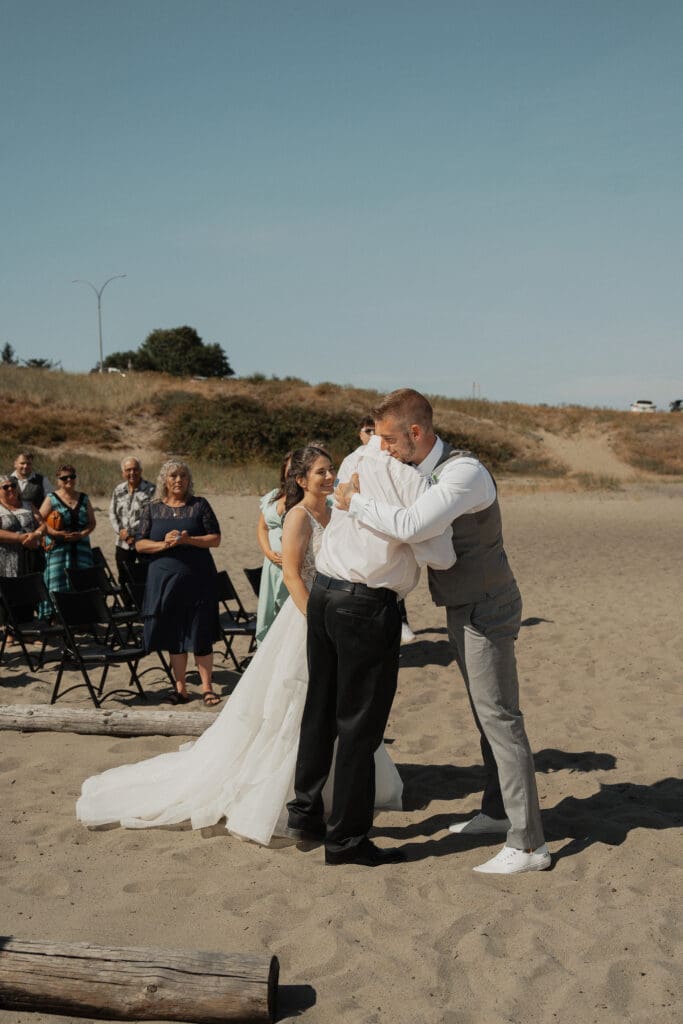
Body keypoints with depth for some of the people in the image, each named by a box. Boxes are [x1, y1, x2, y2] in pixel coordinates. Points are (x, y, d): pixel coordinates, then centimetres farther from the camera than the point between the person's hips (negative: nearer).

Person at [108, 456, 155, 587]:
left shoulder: (150, 490, -10)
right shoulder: (118, 490, 9)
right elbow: (112, 513, 10)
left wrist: (129, 531, -14)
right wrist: (121, 532, -6)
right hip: (123, 545, 5)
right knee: (123, 580, 12)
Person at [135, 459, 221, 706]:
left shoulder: (200, 505, 3)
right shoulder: (152, 509, 8)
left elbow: (215, 539, -1)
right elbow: (140, 544, 4)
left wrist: (187, 540, -15)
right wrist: (163, 544, -13)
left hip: (198, 579, -2)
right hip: (164, 579, 2)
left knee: (200, 635, -1)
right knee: (174, 635, 7)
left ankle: (207, 688, 8)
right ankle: (181, 688, 17)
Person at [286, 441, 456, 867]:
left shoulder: (358, 465, 10)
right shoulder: (409, 479, -12)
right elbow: (439, 556, -13)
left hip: (323, 594, 8)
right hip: (367, 607, -8)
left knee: (321, 710, 19)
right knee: (360, 724, 3)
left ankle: (305, 811, 34)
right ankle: (346, 839, 15)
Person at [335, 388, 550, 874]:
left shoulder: (465, 472, -24)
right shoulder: (422, 472, 6)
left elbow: (410, 527, -38)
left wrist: (354, 501, -23)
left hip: (486, 608, -10)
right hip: (463, 609, 10)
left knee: (500, 716, -7)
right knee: (486, 712, 18)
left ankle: (528, 845, 0)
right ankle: (499, 812, 32)